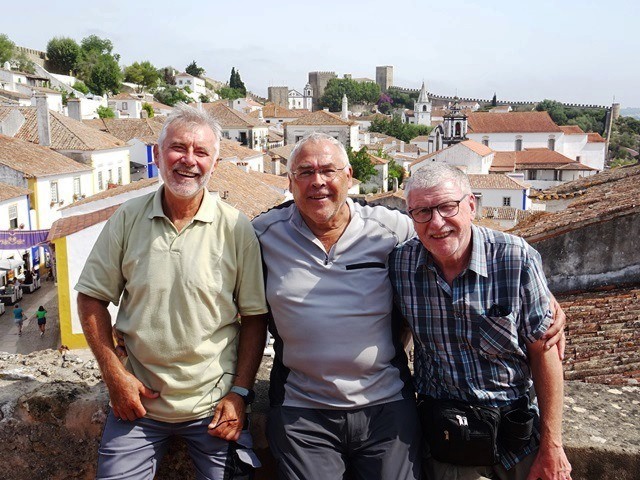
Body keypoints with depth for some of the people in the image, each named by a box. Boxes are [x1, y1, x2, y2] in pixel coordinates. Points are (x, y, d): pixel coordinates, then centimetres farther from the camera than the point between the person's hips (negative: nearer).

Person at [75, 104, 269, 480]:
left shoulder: (237, 229, -8)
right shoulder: (128, 219, -3)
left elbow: (255, 316, -3)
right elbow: (92, 297, 3)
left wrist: (240, 392, -7)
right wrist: (115, 374, -3)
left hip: (214, 406, -1)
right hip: (138, 400, 2)